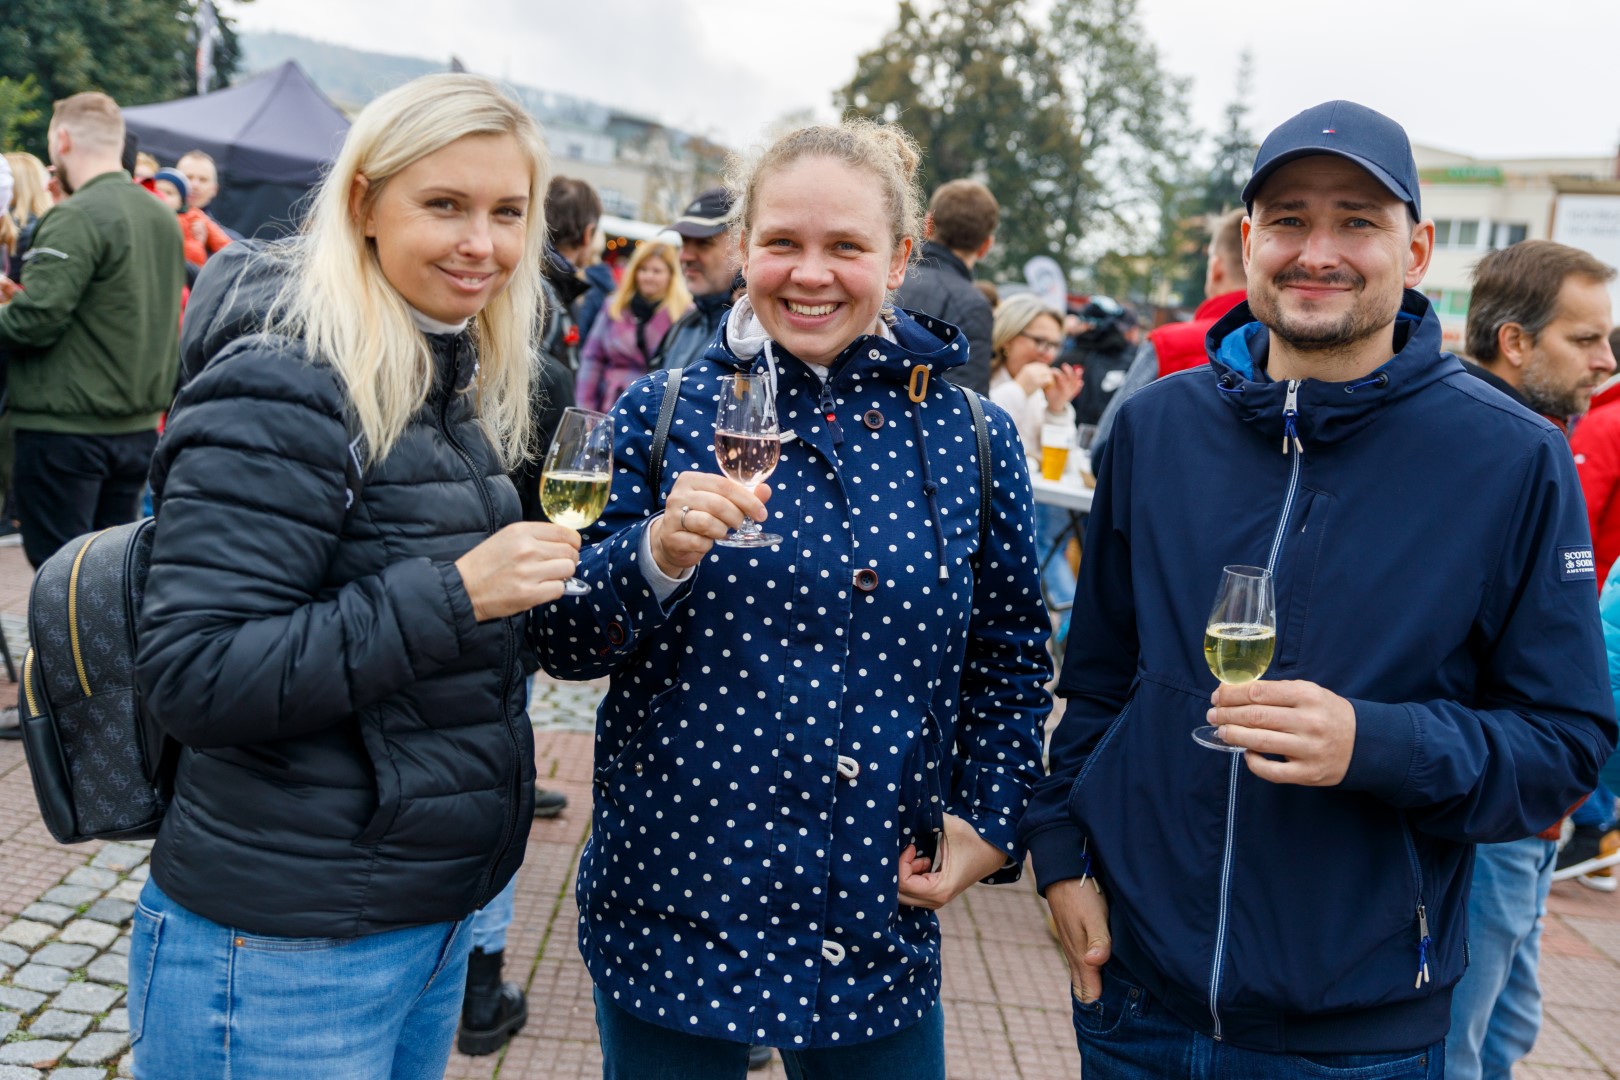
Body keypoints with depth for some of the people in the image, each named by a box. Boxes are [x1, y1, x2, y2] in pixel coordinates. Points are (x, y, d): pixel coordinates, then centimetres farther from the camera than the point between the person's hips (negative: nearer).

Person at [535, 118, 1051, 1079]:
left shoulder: (972, 441, 0)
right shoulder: (663, 415, -4)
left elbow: (1011, 659, 11)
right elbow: (564, 645, -6)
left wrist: (988, 823, 3)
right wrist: (656, 555, -24)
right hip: (676, 903, -1)